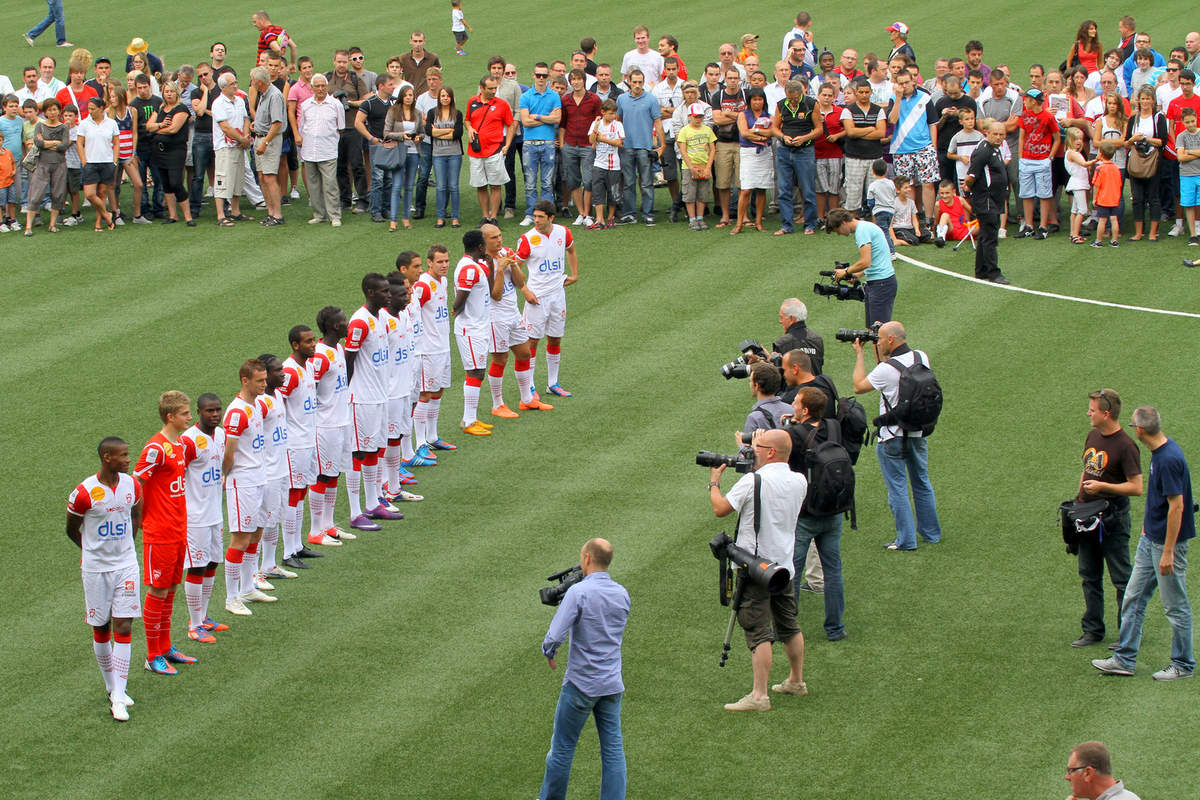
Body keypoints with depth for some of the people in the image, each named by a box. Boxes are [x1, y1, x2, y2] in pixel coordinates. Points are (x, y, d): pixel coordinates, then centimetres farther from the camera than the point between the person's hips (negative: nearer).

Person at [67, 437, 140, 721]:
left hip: (126, 566, 3)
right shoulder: (85, 492, -16)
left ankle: (117, 698, -4)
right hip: (95, 568, -3)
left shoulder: (132, 485, -2)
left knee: (123, 628, -5)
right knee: (101, 629, 8)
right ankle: (111, 685, 28)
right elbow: (72, 529, -1)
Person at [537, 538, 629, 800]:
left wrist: (548, 652, 0)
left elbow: (555, 636, -22)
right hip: (613, 684, 6)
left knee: (562, 747, 9)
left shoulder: (579, 592, -17)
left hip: (581, 684, -6)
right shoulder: (622, 594, 4)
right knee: (613, 750, 7)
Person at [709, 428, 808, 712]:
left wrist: (714, 482, 5)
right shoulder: (799, 482, 3)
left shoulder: (753, 482, -18)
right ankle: (796, 681, 35)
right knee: (789, 626, 21)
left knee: (759, 633, -8)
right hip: (785, 566, 7)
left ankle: (759, 696, -11)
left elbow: (720, 508, -11)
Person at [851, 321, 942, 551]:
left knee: (897, 488, 3)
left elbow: (859, 386, -8)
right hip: (919, 433, 6)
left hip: (893, 438, -6)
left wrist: (859, 354, 0)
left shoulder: (887, 369, -23)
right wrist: (879, 353, 11)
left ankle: (906, 539, 5)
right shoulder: (921, 358, -4)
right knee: (922, 483, 19)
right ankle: (931, 533, 29)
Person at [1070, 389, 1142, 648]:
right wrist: (1078, 499, 14)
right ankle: (1093, 630, 21)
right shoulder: (1093, 436, 8)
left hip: (1113, 519, -8)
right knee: (1090, 577, 13)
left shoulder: (1125, 446, -16)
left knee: (1121, 578, 0)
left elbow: (1136, 488, -17)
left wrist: (1102, 486, -21)